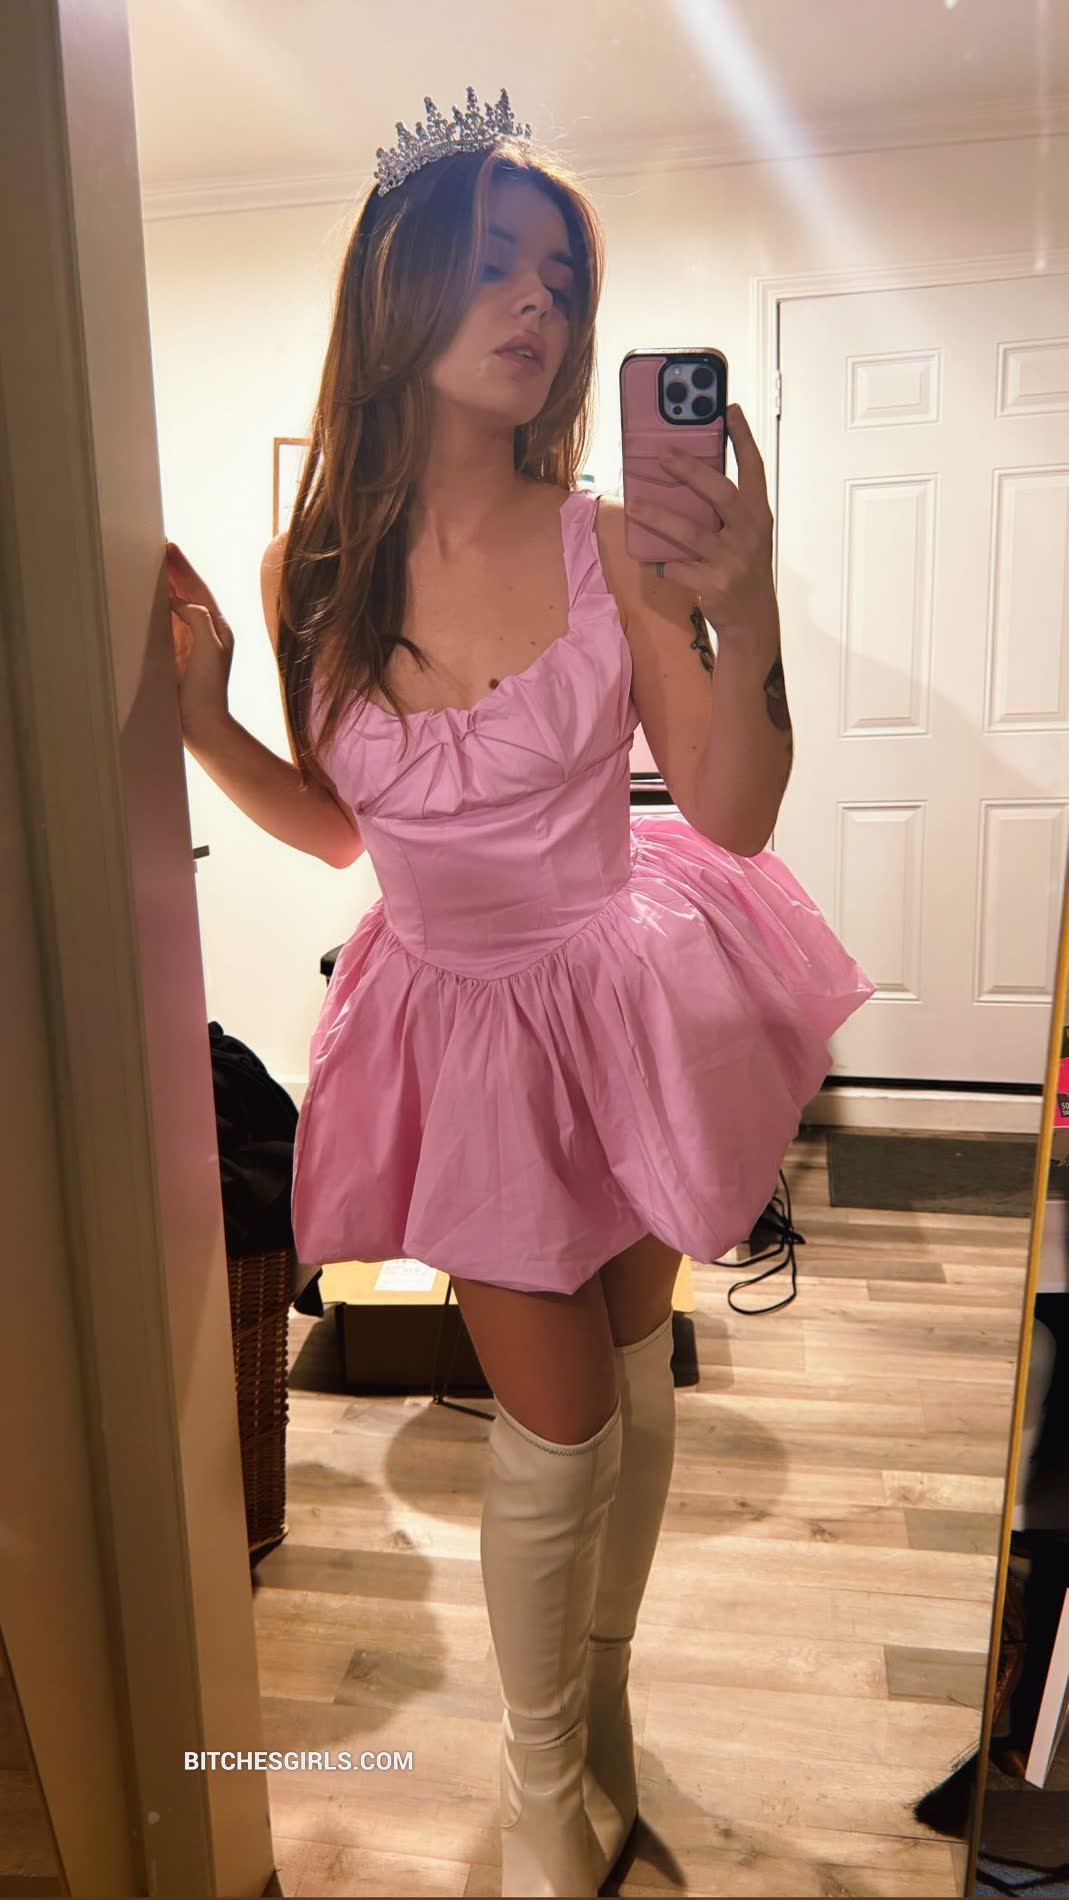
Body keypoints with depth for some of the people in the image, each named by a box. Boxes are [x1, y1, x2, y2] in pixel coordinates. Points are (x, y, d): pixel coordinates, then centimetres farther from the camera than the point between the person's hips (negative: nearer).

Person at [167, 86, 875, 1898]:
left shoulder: (611, 544, -13)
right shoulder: (313, 571, -8)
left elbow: (732, 818, -13)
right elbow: (338, 828, 4)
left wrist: (744, 620, -27)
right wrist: (204, 723, -12)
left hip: (625, 988, 1)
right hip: (460, 1020, 0)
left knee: (634, 1378, 17)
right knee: (556, 1422, 8)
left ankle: (600, 1692, 48)